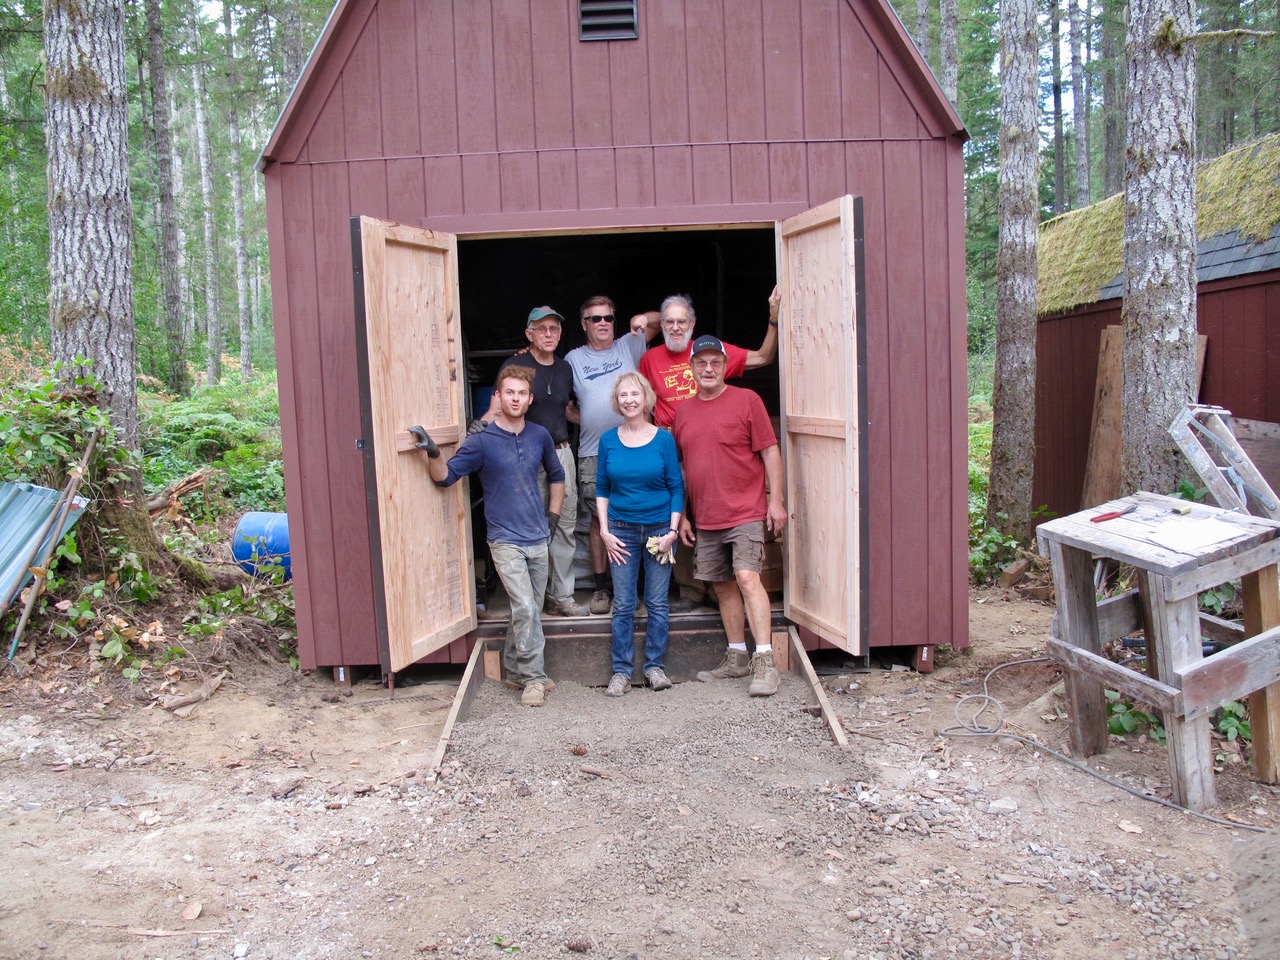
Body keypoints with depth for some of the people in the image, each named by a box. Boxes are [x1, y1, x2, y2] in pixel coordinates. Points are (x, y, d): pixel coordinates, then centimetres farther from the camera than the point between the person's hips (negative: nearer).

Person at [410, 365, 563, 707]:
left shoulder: (540, 436, 6)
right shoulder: (482, 441, -7)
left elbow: (556, 476, 21)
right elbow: (446, 476, -12)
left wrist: (553, 516, 14)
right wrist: (433, 454, -31)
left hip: (538, 538, 5)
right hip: (505, 540, -5)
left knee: (530, 610, 12)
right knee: (525, 609, -13)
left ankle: (514, 669, 28)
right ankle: (533, 678, 1)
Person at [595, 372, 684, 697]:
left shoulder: (663, 439, -1)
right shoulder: (608, 441, 3)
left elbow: (677, 488, 0)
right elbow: (601, 489, 8)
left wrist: (672, 531, -7)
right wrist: (604, 531, 0)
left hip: (659, 529, -1)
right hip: (622, 532, 1)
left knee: (657, 603, 5)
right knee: (623, 605, 2)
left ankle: (655, 666, 18)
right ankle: (622, 672, 12)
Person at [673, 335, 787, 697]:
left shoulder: (747, 400, -2)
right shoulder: (682, 412, 11)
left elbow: (770, 452, -3)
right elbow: (678, 468, 16)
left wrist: (776, 501, -8)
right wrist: (681, 516, 14)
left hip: (745, 512, -5)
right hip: (705, 518, 5)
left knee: (747, 577, -16)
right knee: (723, 586, 11)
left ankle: (765, 663, -15)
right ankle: (737, 658, 22)